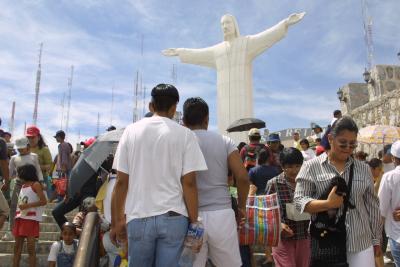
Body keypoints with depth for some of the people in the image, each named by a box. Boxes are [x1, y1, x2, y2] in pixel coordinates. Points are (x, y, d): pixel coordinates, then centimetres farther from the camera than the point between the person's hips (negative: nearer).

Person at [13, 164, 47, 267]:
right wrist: (16, 218, 12)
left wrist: (27, 205, -18)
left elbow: (43, 201, -14)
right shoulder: (23, 186, 16)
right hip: (20, 218, 8)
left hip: (31, 219, -8)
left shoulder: (35, 184, -6)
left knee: (30, 247, -5)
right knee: (17, 247, 9)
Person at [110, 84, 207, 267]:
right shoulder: (185, 134, -3)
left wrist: (116, 221, 8)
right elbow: (189, 183, -8)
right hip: (174, 217, -1)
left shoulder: (131, 131, 2)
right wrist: (194, 221, 1)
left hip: (139, 217, 2)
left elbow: (121, 182, 0)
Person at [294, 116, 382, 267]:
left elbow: (372, 205, 14)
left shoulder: (363, 169, 9)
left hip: (361, 243, 3)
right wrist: (328, 204, -22)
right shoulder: (311, 167, -3)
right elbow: (298, 200, -8)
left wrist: (376, 239, 15)